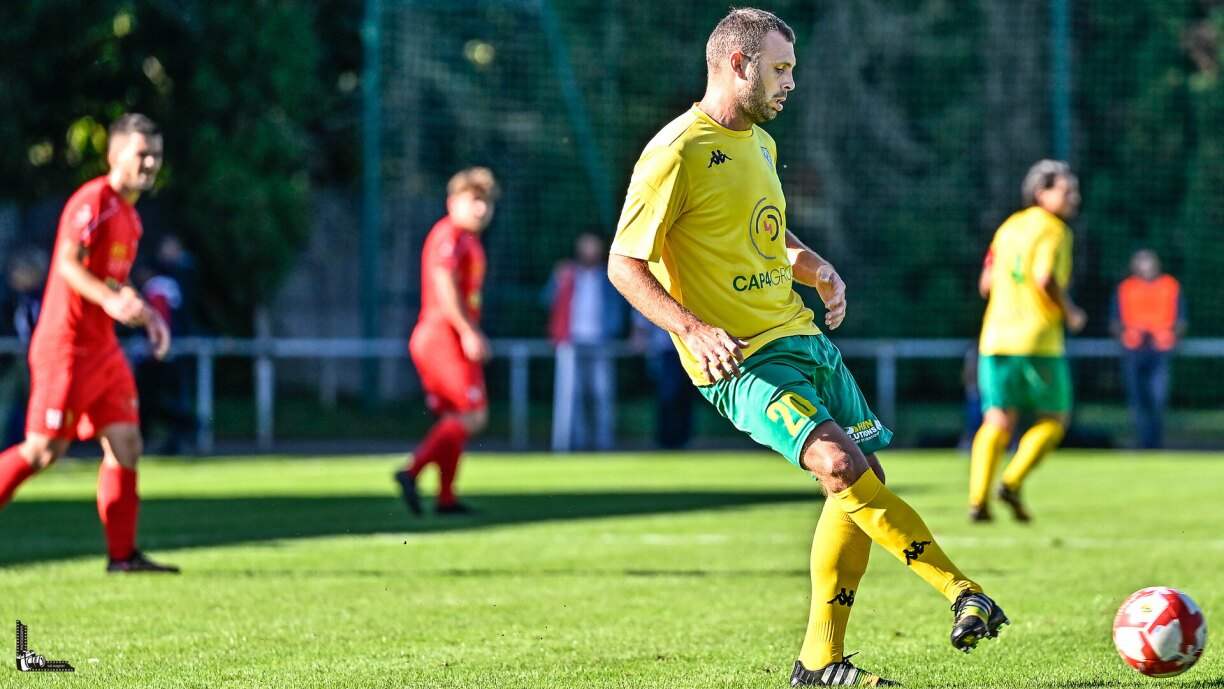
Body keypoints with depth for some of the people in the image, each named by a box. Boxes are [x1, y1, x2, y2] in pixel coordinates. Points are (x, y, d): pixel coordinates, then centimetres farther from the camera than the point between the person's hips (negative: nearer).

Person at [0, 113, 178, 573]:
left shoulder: (129, 215, 17)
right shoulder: (94, 200, -12)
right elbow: (67, 263, -23)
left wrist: (138, 310, 14)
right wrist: (109, 299, -36)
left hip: (102, 347, 9)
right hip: (66, 345, -9)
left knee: (126, 443, 1)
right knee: (44, 449, -8)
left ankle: (122, 553, 3)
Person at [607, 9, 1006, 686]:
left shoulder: (760, 143, 15)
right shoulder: (677, 154, -12)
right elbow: (625, 263, -12)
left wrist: (818, 269, 12)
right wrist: (693, 328, -25)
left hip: (803, 338, 9)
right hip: (741, 359, -9)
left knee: (862, 482, 6)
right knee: (841, 464, -26)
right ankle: (961, 592, -24)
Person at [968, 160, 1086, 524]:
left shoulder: (1009, 227, 15)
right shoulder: (1053, 230, -8)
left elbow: (986, 285, 17)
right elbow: (1046, 279, -22)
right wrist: (1071, 313, -7)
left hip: (996, 334, 6)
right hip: (1039, 338, -6)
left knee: (998, 421, 4)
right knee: (1053, 419, 8)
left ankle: (978, 497, -9)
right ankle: (1012, 482, -6)